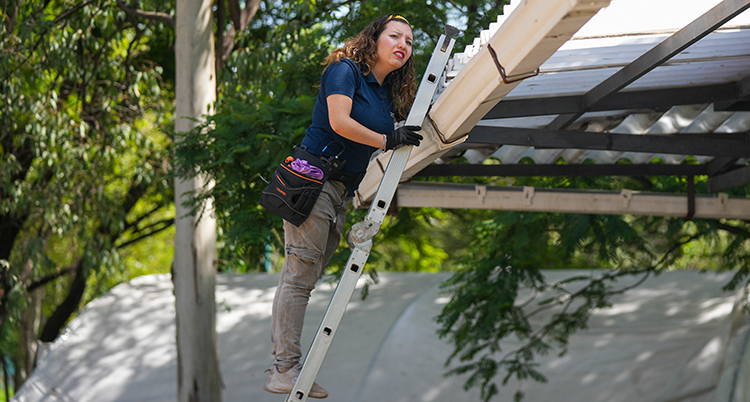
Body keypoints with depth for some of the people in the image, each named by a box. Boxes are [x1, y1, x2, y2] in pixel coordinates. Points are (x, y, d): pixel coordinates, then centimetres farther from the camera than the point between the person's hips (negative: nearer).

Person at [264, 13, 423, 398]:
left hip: (342, 192, 8)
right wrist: (387, 141, -10)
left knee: (305, 277, 5)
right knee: (300, 273, -11)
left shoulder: (388, 95, 19)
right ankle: (285, 368, -12)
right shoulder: (345, 70, -3)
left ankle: (283, 367, 4)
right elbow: (339, 122, -15)